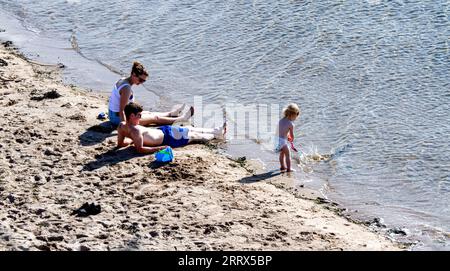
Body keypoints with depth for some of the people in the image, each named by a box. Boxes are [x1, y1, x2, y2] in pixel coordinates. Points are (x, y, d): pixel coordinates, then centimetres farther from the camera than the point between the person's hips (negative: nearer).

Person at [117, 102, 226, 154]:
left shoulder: (121, 126, -14)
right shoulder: (136, 130, -37)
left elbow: (120, 144, -3)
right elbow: (140, 149, -40)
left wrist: (133, 140, 9)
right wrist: (159, 148, -39)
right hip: (167, 138, -9)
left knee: (190, 130, 25)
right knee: (194, 136, 16)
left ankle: (216, 131, 43)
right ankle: (215, 135, 42)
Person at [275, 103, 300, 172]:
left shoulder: (281, 120, 7)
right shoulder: (291, 124, -13)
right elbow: (292, 135, -3)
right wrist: (292, 140, 18)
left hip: (277, 138, 8)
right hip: (282, 141, -8)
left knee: (282, 153, 28)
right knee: (288, 154, 10)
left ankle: (282, 166, 41)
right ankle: (288, 168, 16)